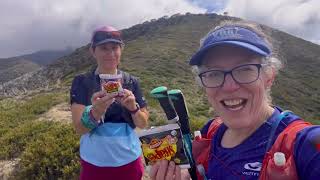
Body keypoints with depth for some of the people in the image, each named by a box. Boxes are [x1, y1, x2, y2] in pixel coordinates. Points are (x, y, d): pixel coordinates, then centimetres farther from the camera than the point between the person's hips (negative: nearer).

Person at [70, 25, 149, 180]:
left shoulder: (132, 82, -4)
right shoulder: (82, 82, -9)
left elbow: (143, 124, -5)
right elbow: (79, 128, -17)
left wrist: (133, 107, -24)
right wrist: (96, 112, -37)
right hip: (94, 164, -1)